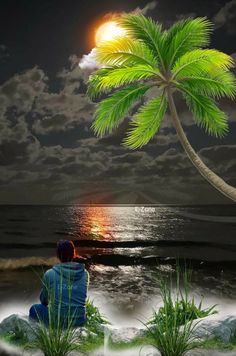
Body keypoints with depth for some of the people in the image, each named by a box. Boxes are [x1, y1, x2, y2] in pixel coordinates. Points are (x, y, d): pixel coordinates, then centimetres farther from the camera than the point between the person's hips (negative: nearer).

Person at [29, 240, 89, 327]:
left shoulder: (49, 274, -9)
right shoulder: (85, 274, -3)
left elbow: (43, 300, 8)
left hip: (57, 321, -2)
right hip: (79, 322, 3)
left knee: (34, 309, 24)